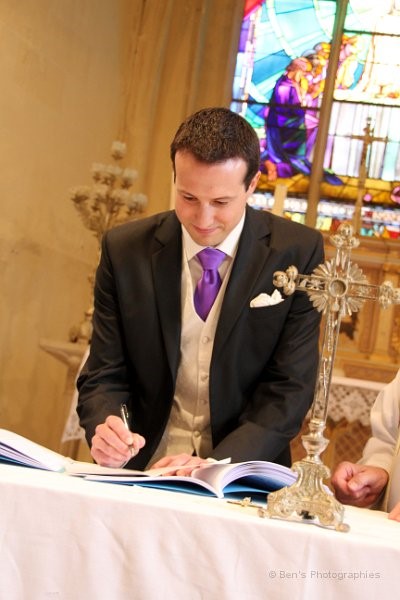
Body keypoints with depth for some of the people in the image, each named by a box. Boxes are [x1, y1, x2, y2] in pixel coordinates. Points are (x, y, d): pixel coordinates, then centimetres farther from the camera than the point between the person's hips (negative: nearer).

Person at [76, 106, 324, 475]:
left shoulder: (298, 254, -6)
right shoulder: (125, 250, -2)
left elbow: (289, 390, -6)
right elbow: (104, 376, 2)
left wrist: (217, 465, -20)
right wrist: (105, 429, -20)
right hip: (144, 468, 0)